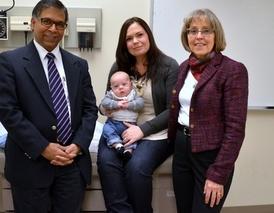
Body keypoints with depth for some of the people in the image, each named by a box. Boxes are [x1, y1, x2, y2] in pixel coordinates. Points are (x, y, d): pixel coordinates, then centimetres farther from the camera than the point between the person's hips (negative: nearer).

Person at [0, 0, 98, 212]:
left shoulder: (79, 65, 11)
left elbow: (90, 109, 8)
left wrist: (78, 145, -7)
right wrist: (43, 148, -14)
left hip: (73, 162, 3)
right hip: (30, 163, -3)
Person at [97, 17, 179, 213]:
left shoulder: (168, 66, -4)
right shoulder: (119, 67, 8)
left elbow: (173, 110, -7)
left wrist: (143, 129, -16)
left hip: (156, 134, -3)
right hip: (120, 130, 4)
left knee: (136, 166, -29)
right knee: (106, 161, -26)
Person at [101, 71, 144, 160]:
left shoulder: (134, 94, 5)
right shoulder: (111, 94, 5)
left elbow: (140, 103, -8)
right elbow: (104, 102, -10)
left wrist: (128, 105, -19)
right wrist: (117, 104, -20)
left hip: (130, 124, 0)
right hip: (114, 122, 0)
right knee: (107, 129, -24)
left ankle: (129, 148, -24)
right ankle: (117, 144, -29)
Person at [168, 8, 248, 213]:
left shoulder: (233, 70, -14)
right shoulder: (184, 67, 7)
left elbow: (235, 128, -16)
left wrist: (218, 174, -18)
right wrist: (174, 143, 8)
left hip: (211, 154, -6)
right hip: (182, 149, 6)